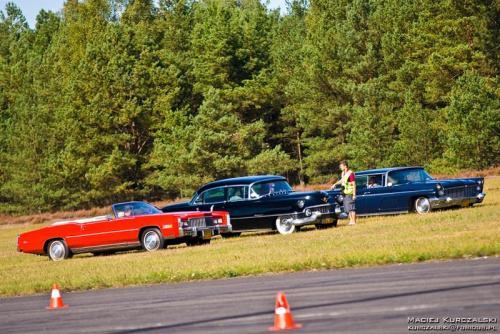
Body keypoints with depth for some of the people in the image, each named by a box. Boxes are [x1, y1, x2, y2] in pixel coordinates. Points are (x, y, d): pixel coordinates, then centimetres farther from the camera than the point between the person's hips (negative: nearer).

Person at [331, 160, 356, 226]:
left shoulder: (350, 173, -17)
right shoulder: (343, 173, 11)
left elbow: (354, 184, -18)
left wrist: (354, 194, -21)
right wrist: (335, 184, 21)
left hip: (350, 193, -10)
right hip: (345, 193, 10)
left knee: (351, 208, -8)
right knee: (348, 208, 13)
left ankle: (353, 222, -6)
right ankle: (351, 220, 20)